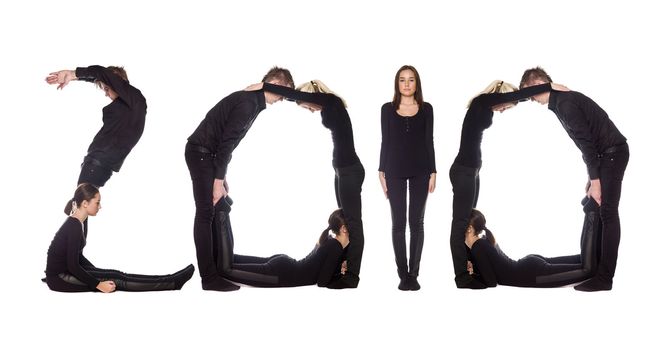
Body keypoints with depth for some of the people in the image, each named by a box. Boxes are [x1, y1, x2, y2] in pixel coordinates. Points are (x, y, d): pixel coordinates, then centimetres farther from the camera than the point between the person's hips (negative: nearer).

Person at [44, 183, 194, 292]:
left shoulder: (78, 224, 7)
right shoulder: (74, 227, -23)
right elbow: (73, 265, -24)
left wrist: (97, 274, 16)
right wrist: (98, 284, -20)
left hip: (67, 271, 9)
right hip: (59, 278, -9)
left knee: (115, 274, -2)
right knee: (115, 280, -13)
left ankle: (171, 281, -7)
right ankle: (173, 283, -15)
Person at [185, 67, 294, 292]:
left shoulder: (252, 101, 13)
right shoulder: (248, 103, -18)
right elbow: (227, 141, -23)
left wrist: (222, 176, 16)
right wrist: (218, 181, -22)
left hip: (208, 154, 10)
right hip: (201, 153, -10)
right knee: (206, 213, -10)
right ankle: (209, 278, -8)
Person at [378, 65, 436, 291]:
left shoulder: (426, 109, 4)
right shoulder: (388, 109, 4)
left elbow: (429, 142, 3)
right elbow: (385, 142, 4)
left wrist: (433, 172, -2)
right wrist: (381, 172, -1)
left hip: (420, 170, 0)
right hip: (395, 170, 0)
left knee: (417, 222, 4)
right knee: (398, 223, 1)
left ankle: (414, 273, 13)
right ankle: (403, 274, 10)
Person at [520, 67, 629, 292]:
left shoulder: (565, 103, -17)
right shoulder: (563, 101, 14)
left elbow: (586, 142, -21)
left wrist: (595, 181, -21)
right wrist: (591, 178, 17)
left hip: (613, 153, -10)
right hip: (606, 154, 10)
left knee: (607, 213, -9)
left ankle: (604, 277, -7)